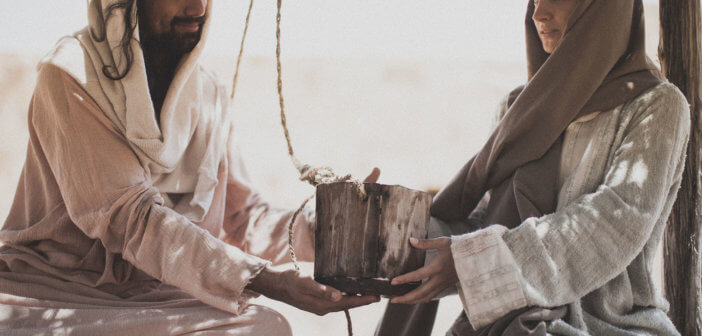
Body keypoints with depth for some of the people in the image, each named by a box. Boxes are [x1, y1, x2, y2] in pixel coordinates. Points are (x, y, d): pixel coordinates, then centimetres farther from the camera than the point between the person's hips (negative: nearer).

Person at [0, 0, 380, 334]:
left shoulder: (209, 94, 8)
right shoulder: (70, 75, -12)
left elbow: (240, 216, 6)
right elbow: (128, 216, -22)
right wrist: (257, 279, -31)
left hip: (156, 295, 4)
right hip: (55, 288, -4)